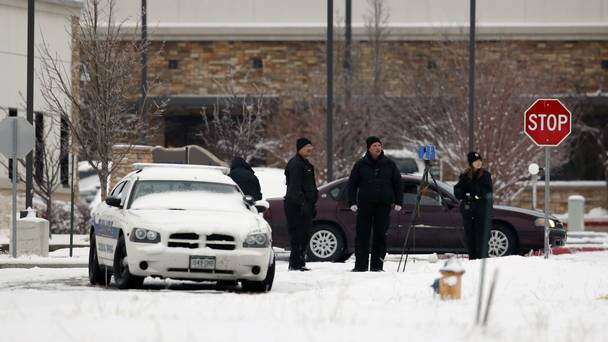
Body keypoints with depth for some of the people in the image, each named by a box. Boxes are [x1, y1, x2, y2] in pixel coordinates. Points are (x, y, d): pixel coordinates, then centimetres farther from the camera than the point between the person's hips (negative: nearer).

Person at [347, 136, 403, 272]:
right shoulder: (361, 164, 5)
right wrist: (352, 202, 0)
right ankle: (360, 265, 0)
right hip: (365, 204, -1)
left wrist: (398, 202, 5)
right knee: (362, 235, -3)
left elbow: (397, 183, 13)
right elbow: (352, 184, 9)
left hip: (383, 205, 1)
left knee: (380, 235, 0)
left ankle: (377, 265, 5)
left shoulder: (389, 164, 8)